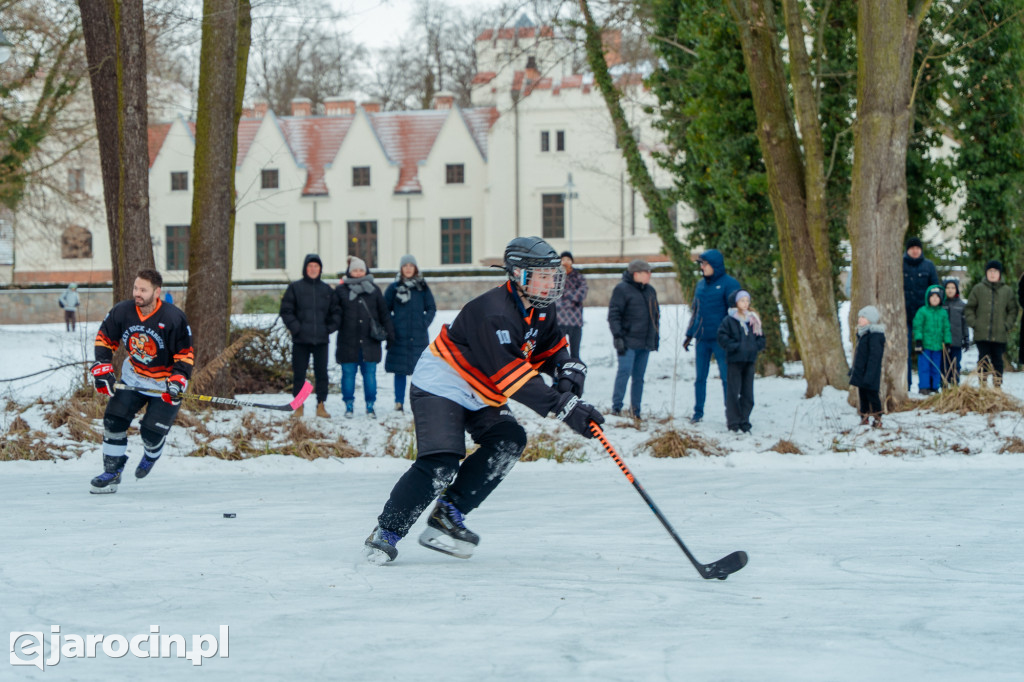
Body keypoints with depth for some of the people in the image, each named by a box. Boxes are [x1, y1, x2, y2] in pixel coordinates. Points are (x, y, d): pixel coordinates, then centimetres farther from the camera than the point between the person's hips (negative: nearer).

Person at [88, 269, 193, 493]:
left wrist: (177, 381, -24)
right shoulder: (122, 312, -13)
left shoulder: (174, 319, -23)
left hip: (165, 384, -4)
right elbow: (104, 339, 2)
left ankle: (151, 455, 28)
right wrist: (102, 368, -8)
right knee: (114, 420, -8)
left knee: (152, 431, -10)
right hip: (133, 377, 4)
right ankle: (112, 472, 6)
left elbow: (185, 354, -14)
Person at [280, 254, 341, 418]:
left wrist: (330, 328, 1)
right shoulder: (295, 288, 3)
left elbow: (336, 312, 16)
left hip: (322, 340, 2)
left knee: (322, 373, 2)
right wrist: (296, 328, -9)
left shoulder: (327, 289, 10)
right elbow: (286, 311, 1)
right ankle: (298, 406, 7)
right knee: (299, 374, 0)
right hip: (301, 340, -2)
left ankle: (321, 405, 9)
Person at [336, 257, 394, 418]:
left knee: (370, 373, 2)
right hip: (348, 341, -1)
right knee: (348, 373, 2)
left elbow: (384, 314, 12)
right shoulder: (341, 290, 5)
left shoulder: (373, 290, 9)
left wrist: (389, 333, 9)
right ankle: (349, 406, 12)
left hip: (369, 342, 1)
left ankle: (370, 406, 10)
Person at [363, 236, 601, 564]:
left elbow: (555, 350, 8)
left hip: (480, 395, 9)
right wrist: (565, 407, -37)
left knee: (509, 440, -13)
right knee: (441, 463, -23)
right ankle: (386, 531, -10)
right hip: (440, 386, -9)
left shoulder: (539, 312, 1)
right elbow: (513, 377, -35)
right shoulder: (494, 314, -30)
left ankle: (447, 516, -7)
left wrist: (569, 374, -18)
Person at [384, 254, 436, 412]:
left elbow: (432, 308, 11)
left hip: (419, 336, 1)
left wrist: (424, 323, -2)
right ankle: (399, 402, 7)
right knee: (400, 370, 1)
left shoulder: (422, 287, 9)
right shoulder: (394, 288, 5)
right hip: (399, 336, -1)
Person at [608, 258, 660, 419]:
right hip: (628, 342, -7)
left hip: (645, 343, 7)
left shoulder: (650, 291, 16)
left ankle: (635, 410, 12)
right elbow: (613, 314, -10)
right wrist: (618, 336, -16)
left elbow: (656, 315, 24)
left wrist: (655, 337, 19)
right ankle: (616, 407, -6)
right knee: (624, 372, -12)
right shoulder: (622, 289, -6)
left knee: (639, 376, 7)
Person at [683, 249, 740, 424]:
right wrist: (689, 334, 17)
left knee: (727, 378, -3)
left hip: (720, 339, -6)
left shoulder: (729, 284, -7)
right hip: (702, 339, 6)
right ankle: (698, 412, 19)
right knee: (700, 378, 10)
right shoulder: (701, 285, 13)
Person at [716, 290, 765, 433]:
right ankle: (733, 422, 3)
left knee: (748, 393, 6)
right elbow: (722, 336, -8)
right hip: (734, 360, -5)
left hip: (750, 360, 5)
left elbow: (761, 337, 17)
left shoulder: (754, 320, 11)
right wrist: (734, 346, -15)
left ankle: (744, 422, 12)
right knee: (733, 392, -3)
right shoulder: (729, 320, -4)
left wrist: (756, 346, -2)